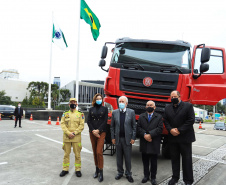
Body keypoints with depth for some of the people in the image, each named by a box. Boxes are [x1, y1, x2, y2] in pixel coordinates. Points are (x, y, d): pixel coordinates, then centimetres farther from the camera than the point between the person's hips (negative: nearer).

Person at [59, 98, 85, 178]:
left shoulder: (80, 114, 5)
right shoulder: (65, 114, 10)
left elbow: (81, 125, -2)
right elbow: (62, 124, 0)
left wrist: (74, 133, -13)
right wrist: (68, 133, -13)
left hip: (76, 137, -1)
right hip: (66, 137, 2)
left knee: (77, 154, 3)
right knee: (66, 154, 10)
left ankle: (78, 170, 16)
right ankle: (65, 169, 22)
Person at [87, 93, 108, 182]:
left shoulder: (105, 109, 4)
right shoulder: (91, 109, 11)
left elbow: (105, 121, -3)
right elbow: (88, 121, 4)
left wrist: (98, 130, -12)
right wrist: (93, 130, -9)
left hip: (101, 132, -3)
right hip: (92, 133, 3)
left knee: (99, 152, -10)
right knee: (94, 152, 9)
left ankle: (101, 172, 0)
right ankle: (97, 169, 23)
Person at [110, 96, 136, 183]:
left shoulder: (131, 112, -2)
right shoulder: (114, 112, 3)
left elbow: (134, 126, -2)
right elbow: (112, 126, 5)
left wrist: (133, 138, -6)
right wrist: (113, 137, 0)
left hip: (127, 138, -2)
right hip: (118, 138, 2)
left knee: (128, 158, 7)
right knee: (119, 157, 13)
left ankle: (128, 174, 22)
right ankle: (120, 172, 29)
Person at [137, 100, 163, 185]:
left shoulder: (159, 117, 3)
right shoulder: (141, 116, 9)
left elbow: (159, 128, -8)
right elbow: (138, 127, 1)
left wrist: (150, 135, -17)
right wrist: (144, 135, -15)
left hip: (154, 144, -2)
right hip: (144, 143, 2)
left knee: (154, 162, 7)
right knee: (145, 161, 11)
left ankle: (153, 177, 20)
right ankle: (146, 176, 25)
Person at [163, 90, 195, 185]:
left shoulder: (188, 106, -5)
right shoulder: (168, 108, 9)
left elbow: (191, 120, -12)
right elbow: (165, 120, 7)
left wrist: (179, 130, -15)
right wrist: (170, 129, -11)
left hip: (185, 138, -4)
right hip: (173, 137, 4)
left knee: (187, 159, 4)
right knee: (174, 158, 13)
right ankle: (175, 177, 27)